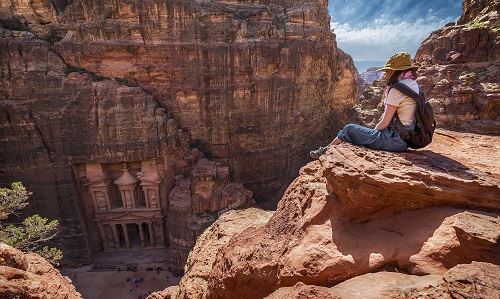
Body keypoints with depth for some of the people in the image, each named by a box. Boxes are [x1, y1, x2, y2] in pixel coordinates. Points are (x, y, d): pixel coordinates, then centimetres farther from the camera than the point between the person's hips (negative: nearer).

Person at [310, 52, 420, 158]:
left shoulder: (396, 90, -16)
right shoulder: (414, 85, 13)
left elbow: (384, 123, -16)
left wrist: (372, 133, 2)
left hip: (394, 141, -9)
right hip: (406, 139, 9)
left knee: (349, 129, 1)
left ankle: (325, 150, 18)